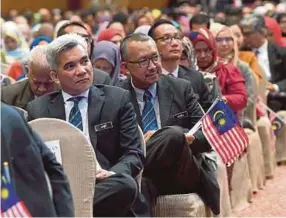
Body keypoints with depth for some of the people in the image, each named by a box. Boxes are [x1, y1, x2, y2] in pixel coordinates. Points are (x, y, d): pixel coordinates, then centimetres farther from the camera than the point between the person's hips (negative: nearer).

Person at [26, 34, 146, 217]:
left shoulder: (118, 99, 11)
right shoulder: (38, 109, 15)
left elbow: (134, 153, 6)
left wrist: (112, 174, -17)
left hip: (104, 183, 2)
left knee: (125, 185, -37)